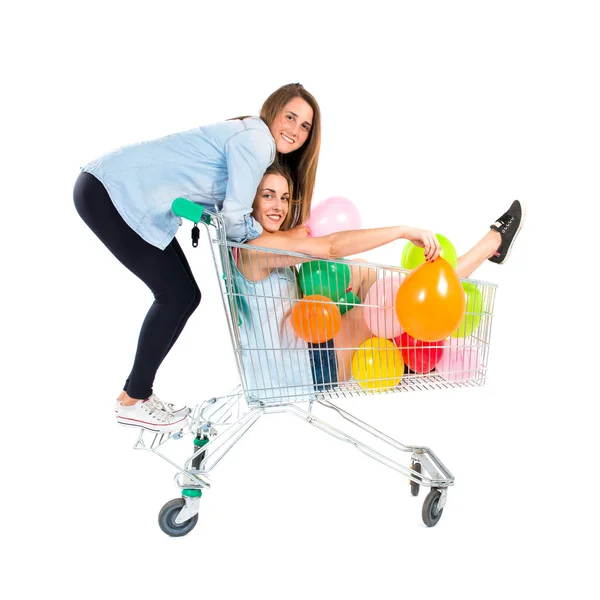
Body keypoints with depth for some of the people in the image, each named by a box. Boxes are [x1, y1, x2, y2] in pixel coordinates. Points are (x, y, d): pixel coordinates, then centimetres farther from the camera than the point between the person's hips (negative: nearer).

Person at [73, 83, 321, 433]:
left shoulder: (262, 147, 13)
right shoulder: (255, 139, -17)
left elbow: (226, 211, 7)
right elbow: (235, 222, -19)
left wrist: (290, 236, -1)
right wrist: (287, 239, -5)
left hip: (129, 195, 9)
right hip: (110, 192, -9)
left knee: (186, 295, 7)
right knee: (177, 295, -8)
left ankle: (137, 392, 19)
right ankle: (133, 401, 8)